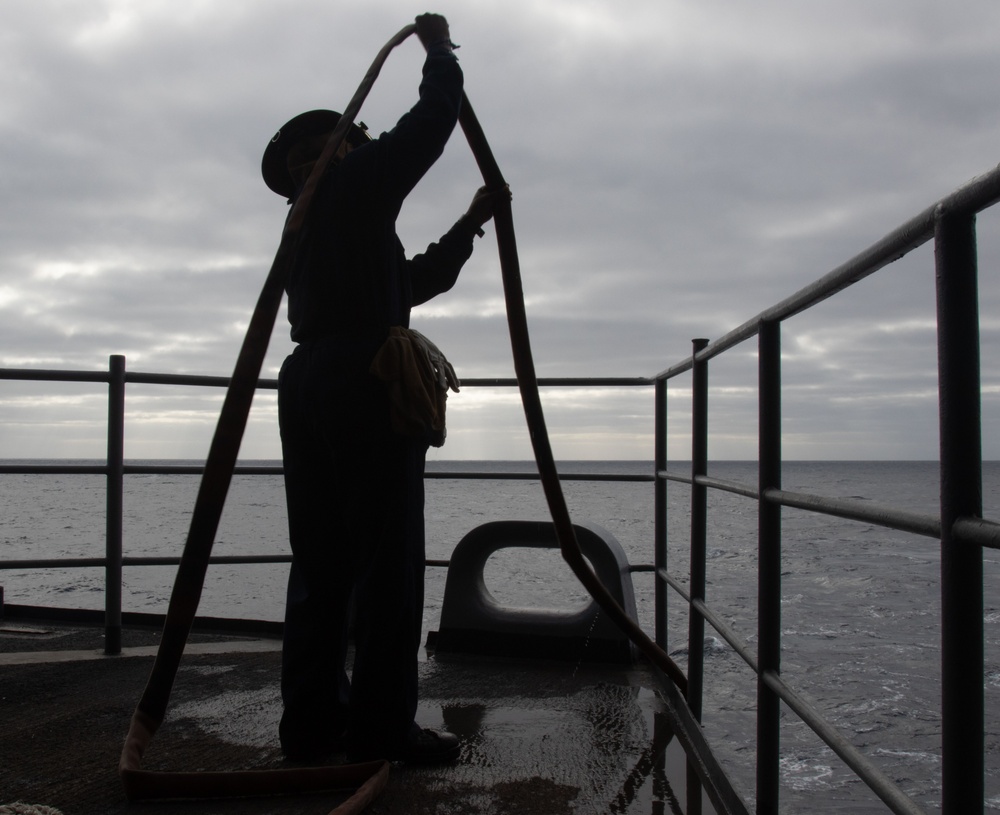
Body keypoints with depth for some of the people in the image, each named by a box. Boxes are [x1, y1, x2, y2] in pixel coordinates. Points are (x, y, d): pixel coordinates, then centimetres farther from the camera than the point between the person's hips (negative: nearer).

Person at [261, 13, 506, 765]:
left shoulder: (307, 230, 29)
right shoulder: (355, 186, 4)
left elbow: (414, 281, 30)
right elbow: (431, 125, 0)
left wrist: (470, 225, 31)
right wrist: (440, 51, 17)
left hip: (308, 385, 9)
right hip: (364, 384, -9)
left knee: (322, 564, 8)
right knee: (387, 563, -7)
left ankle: (314, 722, 12)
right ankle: (382, 730, -4)